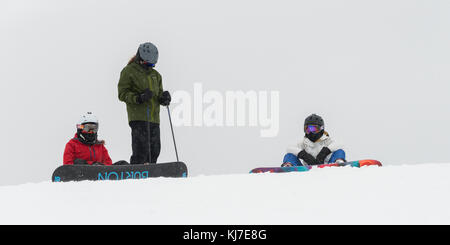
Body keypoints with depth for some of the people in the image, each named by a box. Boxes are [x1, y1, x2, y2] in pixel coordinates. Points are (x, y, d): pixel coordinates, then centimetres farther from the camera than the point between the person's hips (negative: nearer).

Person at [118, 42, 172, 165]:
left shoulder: (155, 75, 21)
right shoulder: (129, 71, 1)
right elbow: (122, 94, -5)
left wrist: (163, 98, -1)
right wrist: (138, 98, -21)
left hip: (154, 118, 7)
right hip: (138, 116, -7)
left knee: (154, 150, 5)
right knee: (141, 150, -15)